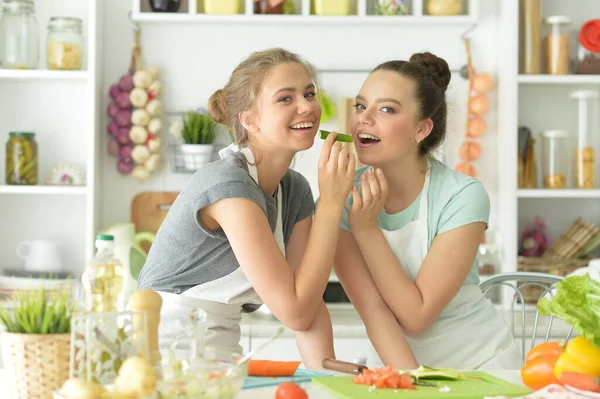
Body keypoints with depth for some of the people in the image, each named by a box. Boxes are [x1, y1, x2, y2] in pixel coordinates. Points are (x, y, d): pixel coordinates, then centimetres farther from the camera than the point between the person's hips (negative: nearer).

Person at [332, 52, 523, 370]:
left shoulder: (463, 197, -16)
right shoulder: (344, 196, -7)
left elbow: (416, 315, -16)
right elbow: (372, 307, -12)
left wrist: (366, 228, -21)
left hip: (480, 363, -2)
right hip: (400, 363, 3)